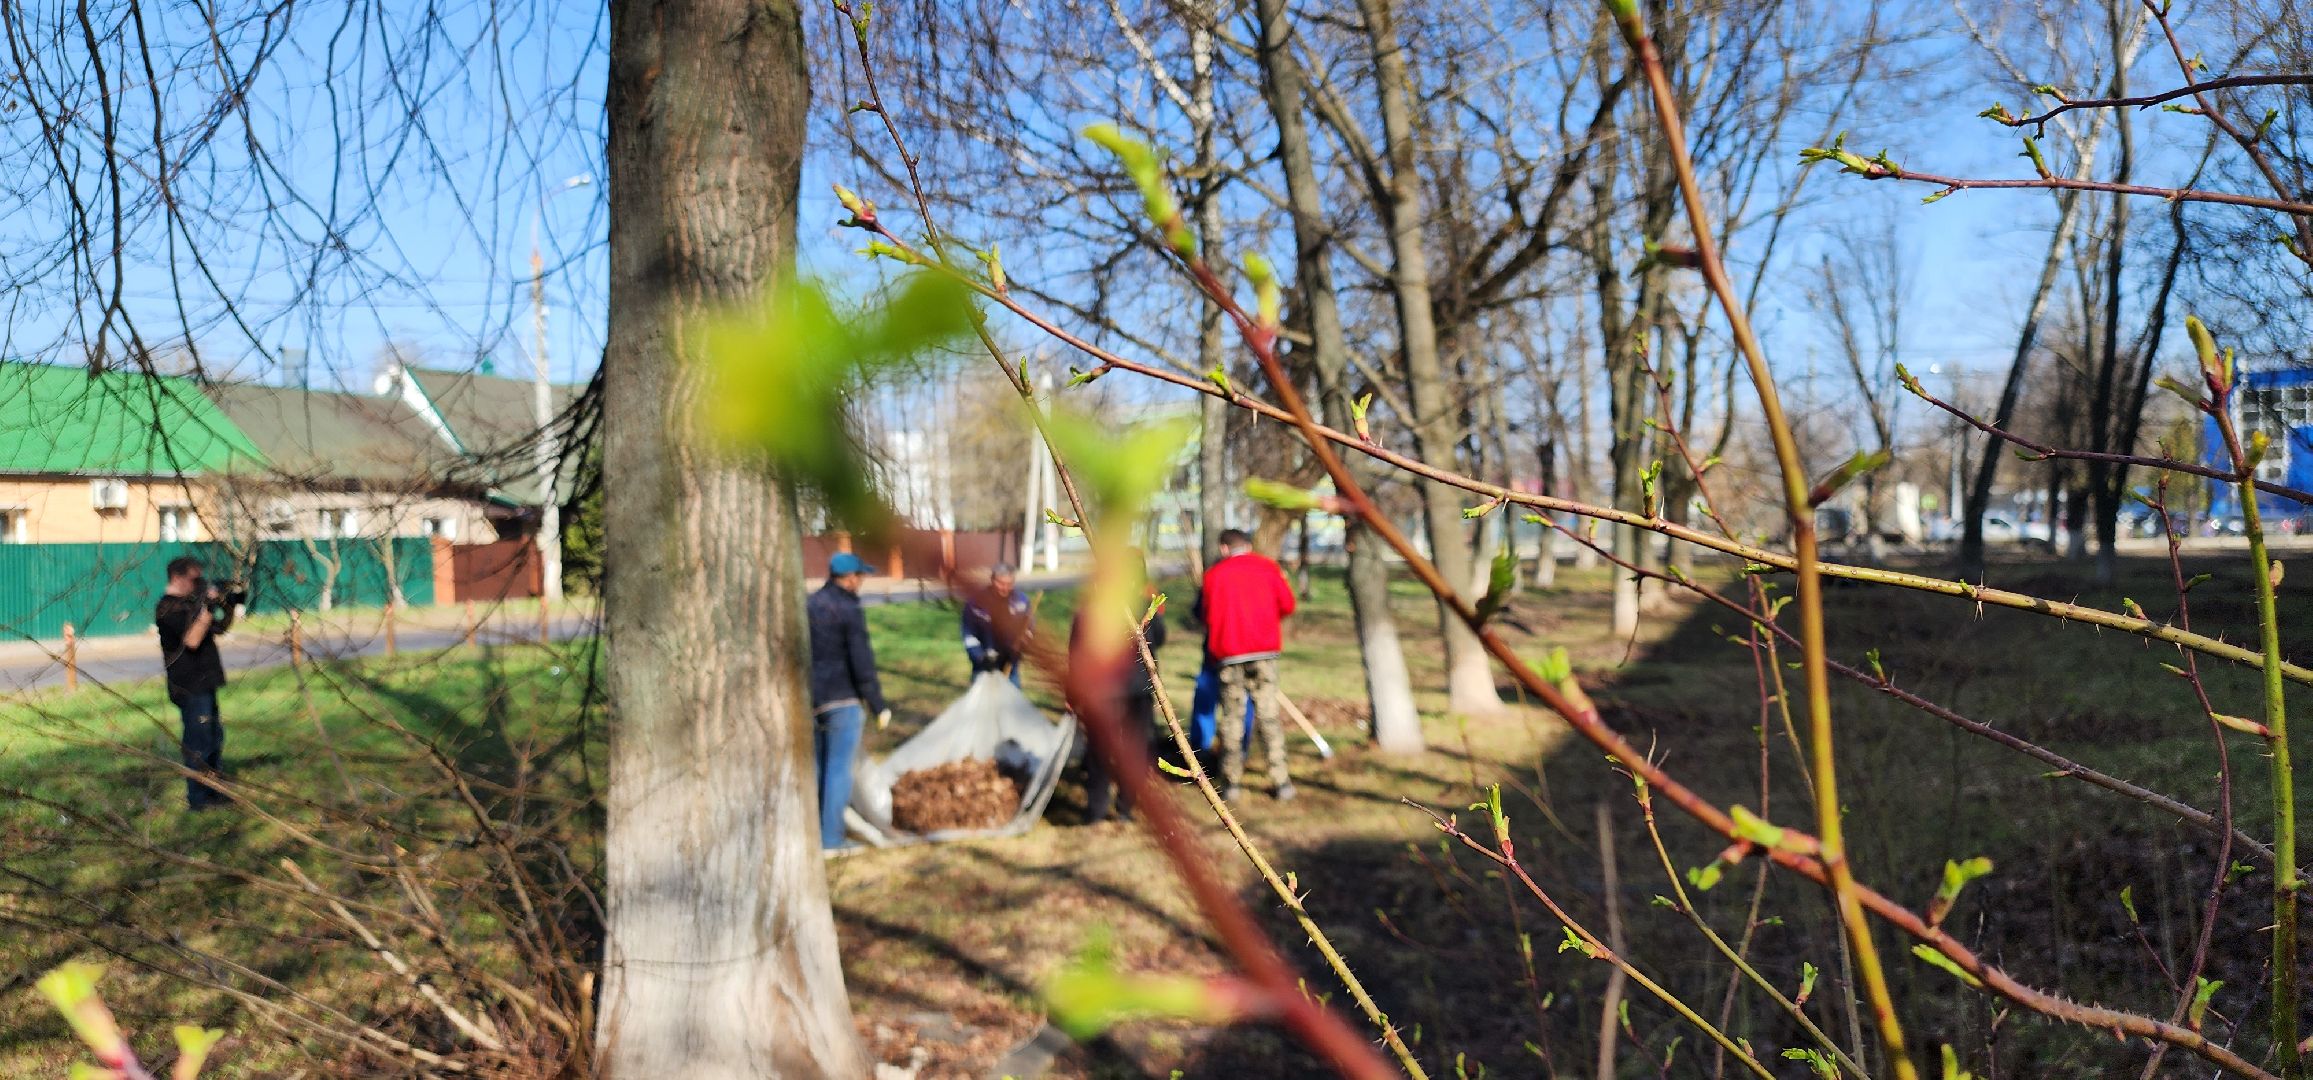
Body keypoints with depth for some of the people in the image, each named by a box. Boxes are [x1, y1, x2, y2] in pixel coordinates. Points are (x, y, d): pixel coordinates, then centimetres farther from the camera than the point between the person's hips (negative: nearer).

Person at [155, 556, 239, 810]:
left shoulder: (189, 601, 14)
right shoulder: (168, 608, -14)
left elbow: (219, 628, 19)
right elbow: (192, 640, -25)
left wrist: (229, 605, 3)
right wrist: (207, 608, -26)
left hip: (204, 682, 10)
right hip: (189, 686, -10)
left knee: (215, 737, 16)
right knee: (198, 742, -5)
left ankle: (216, 789, 25)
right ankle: (198, 797, 2)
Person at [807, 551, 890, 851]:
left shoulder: (808, 606, 11)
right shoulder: (849, 610, -12)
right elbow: (862, 662, -15)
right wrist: (878, 706, -10)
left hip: (811, 700, 7)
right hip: (843, 700, -7)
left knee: (817, 767, 15)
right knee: (839, 768, -2)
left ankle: (813, 835, 20)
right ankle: (831, 838, 0)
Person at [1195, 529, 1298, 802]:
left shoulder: (1213, 574, 3)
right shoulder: (1268, 567, 6)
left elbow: (1205, 615, 3)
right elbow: (1287, 605, 4)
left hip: (1228, 653, -1)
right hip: (1264, 649, 1)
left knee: (1231, 715, 7)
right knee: (1268, 713, 3)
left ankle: (1231, 782, 7)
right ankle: (1280, 781, -1)